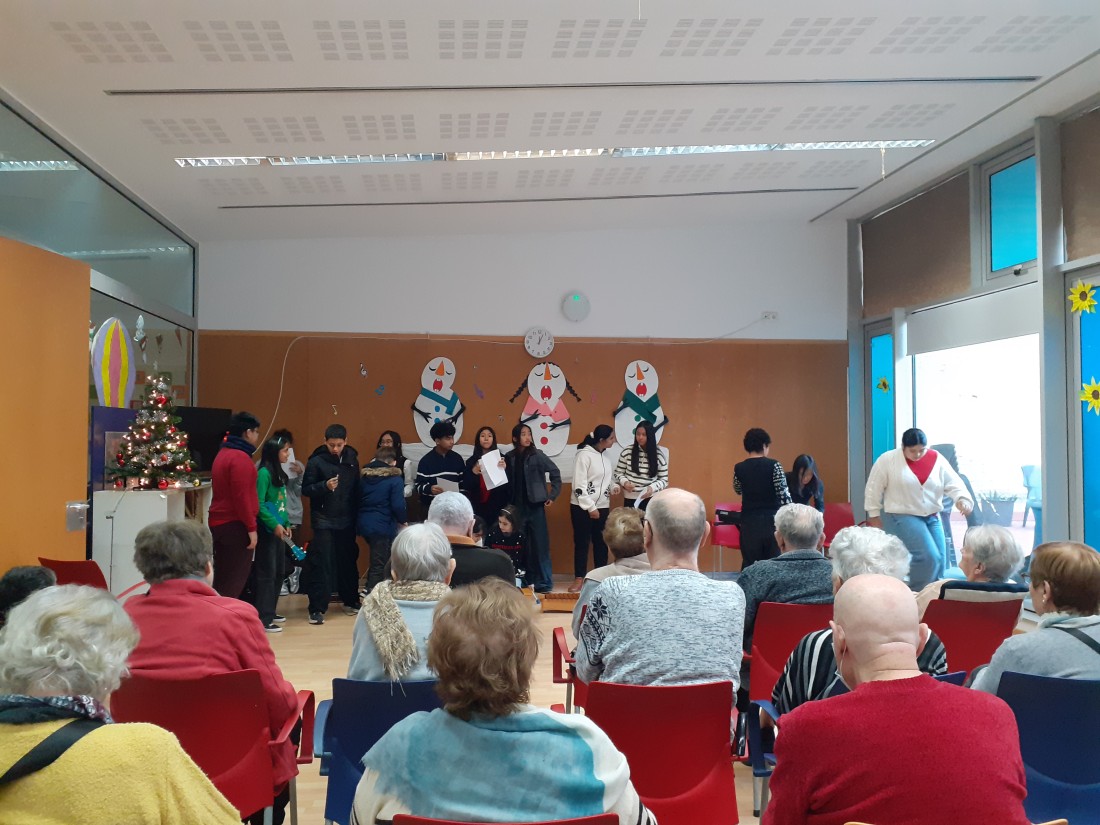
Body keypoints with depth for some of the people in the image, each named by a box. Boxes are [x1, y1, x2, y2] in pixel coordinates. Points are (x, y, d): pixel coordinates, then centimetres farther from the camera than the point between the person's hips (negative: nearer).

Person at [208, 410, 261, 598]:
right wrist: (251, 528, -18)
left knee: (222, 578, 13)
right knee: (234, 581, -5)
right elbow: (242, 497, -21)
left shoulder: (223, 454, 15)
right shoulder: (240, 457, -16)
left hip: (219, 522, 10)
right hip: (235, 525, -10)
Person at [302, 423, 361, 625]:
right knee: (321, 564, -7)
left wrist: (356, 515, 7)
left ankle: (350, 601, 27)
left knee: (348, 561, 12)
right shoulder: (316, 461, -7)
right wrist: (324, 486, -23)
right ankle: (317, 608, -3)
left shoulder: (352, 459, 6)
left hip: (346, 521, 4)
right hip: (323, 521, -4)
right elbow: (306, 489, -6)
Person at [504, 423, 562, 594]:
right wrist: (503, 470, -13)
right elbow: (508, 483, 4)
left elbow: (555, 473, -1)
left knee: (540, 544, 0)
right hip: (517, 507, 3)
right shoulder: (509, 458, 4)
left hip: (535, 506, -3)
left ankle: (543, 583, 7)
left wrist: (552, 496, -1)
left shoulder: (537, 455, -4)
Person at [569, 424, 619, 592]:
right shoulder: (584, 454, -15)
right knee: (582, 542, 1)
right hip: (583, 507, -6)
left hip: (602, 507, 6)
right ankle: (579, 578, 9)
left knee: (601, 542, 11)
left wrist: (613, 486, -2)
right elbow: (579, 485, -18)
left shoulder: (605, 455, 8)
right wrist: (590, 507, -18)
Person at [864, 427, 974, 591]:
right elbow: (874, 489, -3)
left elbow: (953, 483, -3)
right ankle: (916, 594, 0)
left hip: (932, 517, 5)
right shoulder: (887, 460, -10)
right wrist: (874, 514, 1)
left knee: (938, 559, 4)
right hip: (902, 516, -5)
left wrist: (962, 499, -23)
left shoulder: (937, 459, 0)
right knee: (928, 557, -17)